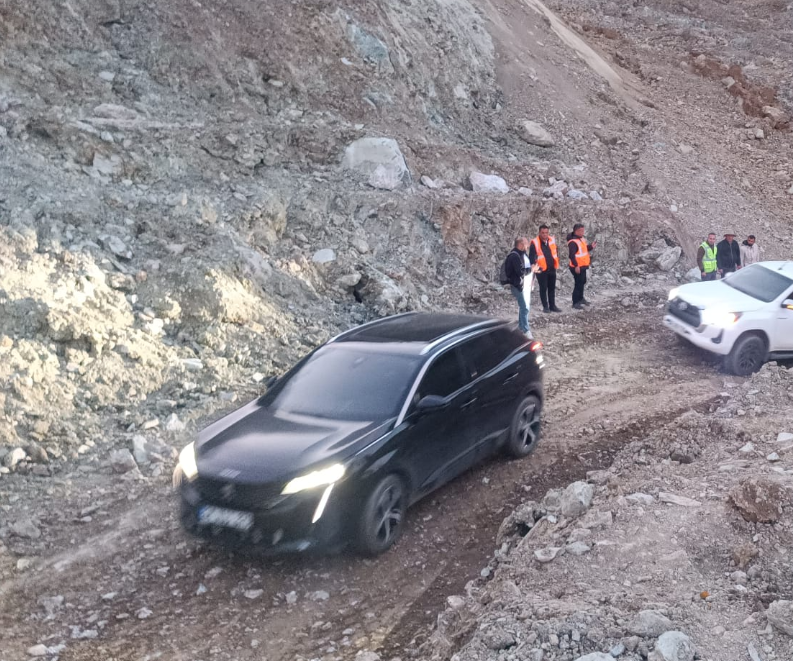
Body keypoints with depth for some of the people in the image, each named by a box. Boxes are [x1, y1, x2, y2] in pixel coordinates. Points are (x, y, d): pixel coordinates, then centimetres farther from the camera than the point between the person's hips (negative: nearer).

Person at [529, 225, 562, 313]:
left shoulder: (552, 240, 3)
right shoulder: (535, 243, -13)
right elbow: (531, 257, -11)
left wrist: (556, 264, 14)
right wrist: (535, 267, -17)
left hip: (552, 269, 5)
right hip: (542, 270, -5)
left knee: (552, 288, 12)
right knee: (543, 288, 3)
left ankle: (552, 306, 21)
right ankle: (545, 306, 12)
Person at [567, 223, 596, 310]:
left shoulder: (581, 239, 10)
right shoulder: (572, 242, -21)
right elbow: (572, 255, -26)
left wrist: (591, 247, 6)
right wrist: (576, 266, -29)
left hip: (582, 266, 10)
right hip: (577, 267, -10)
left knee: (583, 282, 22)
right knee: (578, 283, -5)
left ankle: (580, 298, 39)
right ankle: (575, 303, 3)